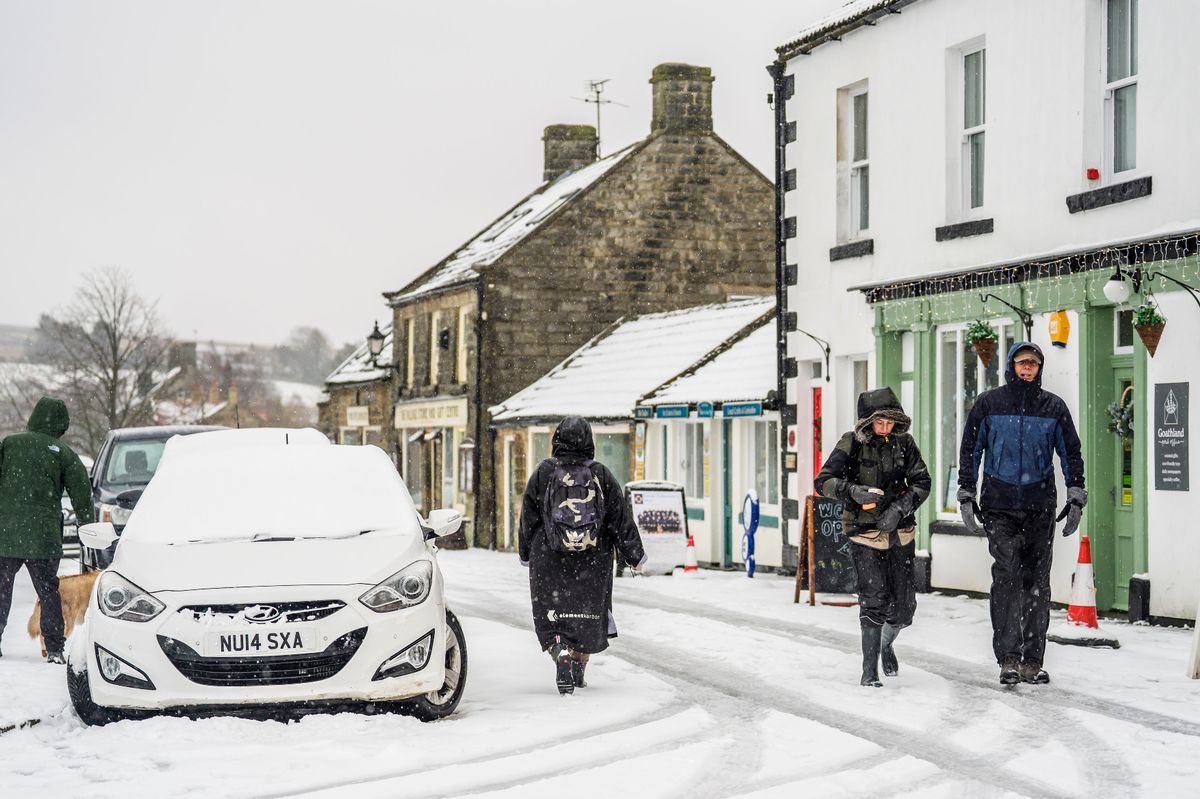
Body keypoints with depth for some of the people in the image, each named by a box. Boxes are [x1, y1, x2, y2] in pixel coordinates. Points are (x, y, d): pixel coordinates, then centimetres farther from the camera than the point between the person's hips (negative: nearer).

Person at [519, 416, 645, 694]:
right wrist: (634, 556, 11)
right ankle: (578, 669, 21)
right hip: (593, 561, 1)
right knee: (588, 614, 15)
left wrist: (526, 554, 16)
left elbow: (528, 517, 3)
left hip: (549, 559, -1)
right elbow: (621, 519, 3)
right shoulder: (602, 475, -2)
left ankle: (561, 656, -20)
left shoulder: (543, 473, -4)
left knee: (551, 617, 4)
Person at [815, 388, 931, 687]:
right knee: (874, 600, -15)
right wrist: (853, 491, -31)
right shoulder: (852, 444, -9)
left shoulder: (904, 443, -1)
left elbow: (921, 482, -1)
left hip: (900, 533, 3)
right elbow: (823, 481, -13)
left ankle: (885, 645, 38)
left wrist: (900, 508, -18)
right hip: (865, 534, -3)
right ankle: (870, 671, -6)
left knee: (904, 606, 5)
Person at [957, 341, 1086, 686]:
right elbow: (970, 450, 8)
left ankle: (1033, 660, 10)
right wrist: (966, 496, 3)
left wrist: (1076, 498, 7)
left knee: (1037, 583, 4)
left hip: (1040, 507, 2)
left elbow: (1071, 453, 12)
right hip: (999, 506, -2)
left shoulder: (1054, 407, 7)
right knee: (1007, 577, -13)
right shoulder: (988, 404, 4)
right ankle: (1008, 657, -13)